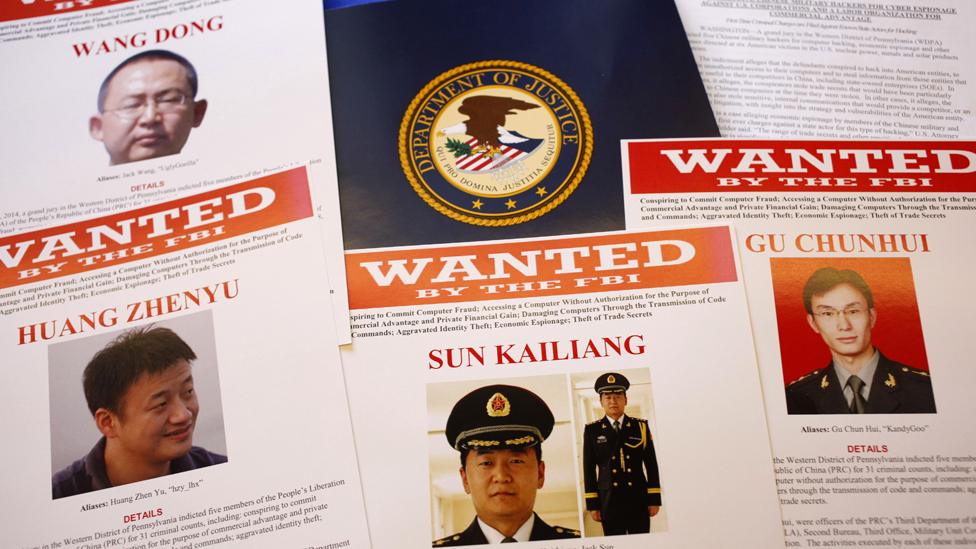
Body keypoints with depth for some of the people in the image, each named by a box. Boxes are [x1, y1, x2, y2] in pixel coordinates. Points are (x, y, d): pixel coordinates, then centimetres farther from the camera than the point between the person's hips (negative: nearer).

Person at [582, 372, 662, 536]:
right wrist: (592, 504, -1)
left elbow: (651, 465, 6)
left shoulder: (641, 426, 6)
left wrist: (654, 499, 1)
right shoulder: (592, 430, 3)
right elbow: (589, 469, 3)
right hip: (609, 502, -1)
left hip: (639, 499, 1)